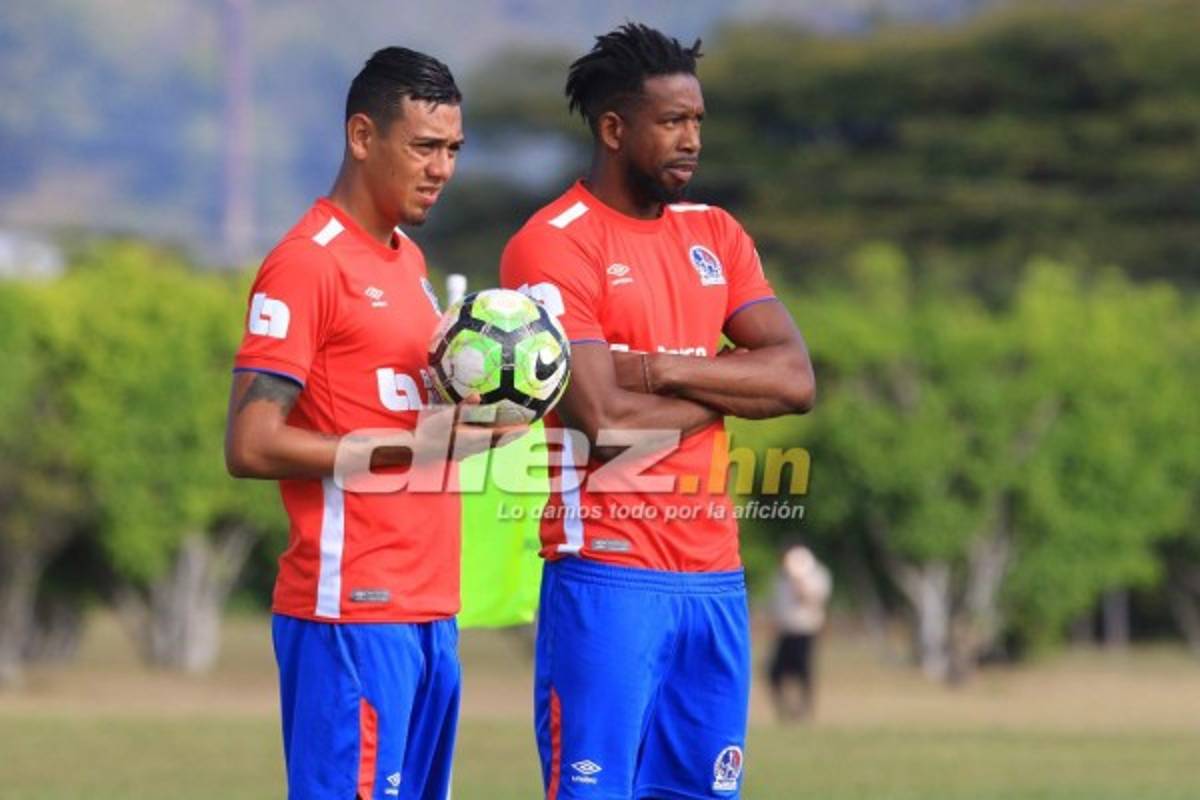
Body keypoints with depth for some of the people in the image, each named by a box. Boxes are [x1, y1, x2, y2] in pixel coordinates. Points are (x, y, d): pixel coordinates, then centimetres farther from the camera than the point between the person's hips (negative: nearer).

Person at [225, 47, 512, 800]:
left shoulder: (409, 259, 18)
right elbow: (252, 445, -15)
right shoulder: (307, 264, -10)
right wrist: (413, 447, -17)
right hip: (351, 612, -9)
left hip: (428, 610, 9)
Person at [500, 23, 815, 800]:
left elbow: (798, 378, 2)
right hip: (608, 575, -7)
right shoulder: (553, 247, -8)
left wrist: (668, 369, -11)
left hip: (714, 572, 7)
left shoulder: (715, 235, 13)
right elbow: (607, 419, -18)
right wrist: (731, 388, -3)